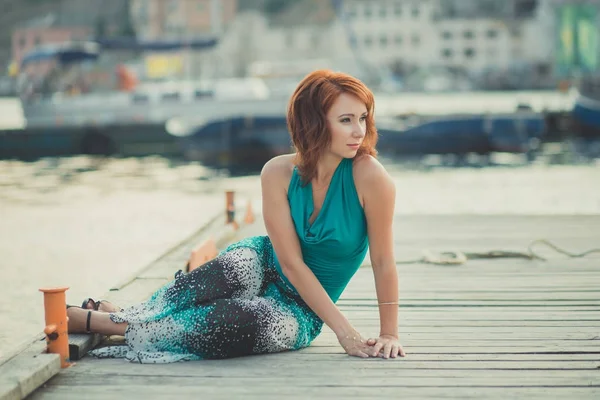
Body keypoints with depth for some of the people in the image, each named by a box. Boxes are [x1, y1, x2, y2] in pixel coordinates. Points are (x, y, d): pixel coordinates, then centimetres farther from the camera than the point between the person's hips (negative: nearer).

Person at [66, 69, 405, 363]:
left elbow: (384, 261, -17)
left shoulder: (368, 174, -24)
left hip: (302, 312, -1)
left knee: (247, 323, -31)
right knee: (234, 273, -33)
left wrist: (390, 333, -15)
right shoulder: (278, 173, -17)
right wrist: (345, 331, -24)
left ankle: (101, 321, -17)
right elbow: (292, 262, -18)